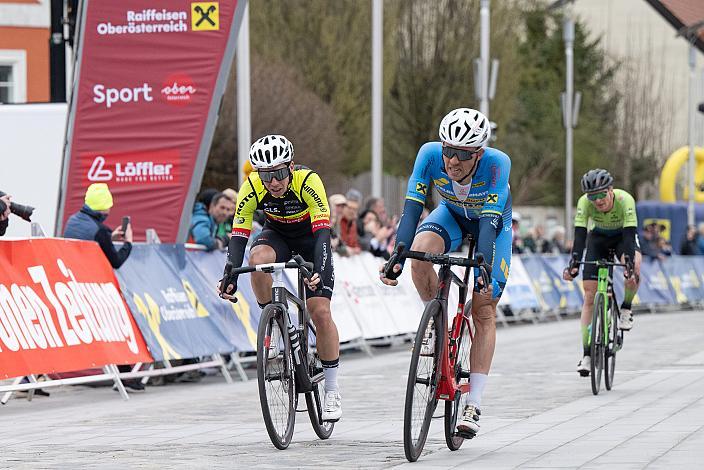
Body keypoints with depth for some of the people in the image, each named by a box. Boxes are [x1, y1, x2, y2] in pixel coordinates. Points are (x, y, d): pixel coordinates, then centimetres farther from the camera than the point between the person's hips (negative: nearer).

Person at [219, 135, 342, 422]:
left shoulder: (308, 181, -34)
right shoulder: (252, 188, -27)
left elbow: (322, 233, -38)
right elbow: (238, 236, -26)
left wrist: (318, 271, -53)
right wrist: (230, 277, -40)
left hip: (311, 237, -2)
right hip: (277, 234, 2)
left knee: (320, 312, -13)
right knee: (258, 258, -35)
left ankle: (332, 390, -1)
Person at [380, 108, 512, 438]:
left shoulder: (497, 163, -38)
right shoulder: (430, 154, -32)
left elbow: (489, 223, -43)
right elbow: (412, 208, -35)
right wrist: (397, 257, -48)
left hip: (493, 220, -2)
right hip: (451, 213, 2)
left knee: (484, 310, -9)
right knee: (420, 253, -32)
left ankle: (473, 405, -6)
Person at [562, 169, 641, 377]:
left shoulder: (625, 200, -35)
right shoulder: (585, 203, -30)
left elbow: (630, 235, -40)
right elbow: (580, 235, -34)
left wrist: (630, 264, -53)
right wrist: (573, 264, -48)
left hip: (623, 236, -1)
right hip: (598, 237, 2)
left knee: (633, 271, -35)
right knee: (590, 296, -7)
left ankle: (626, 309, -6)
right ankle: (587, 354, -2)